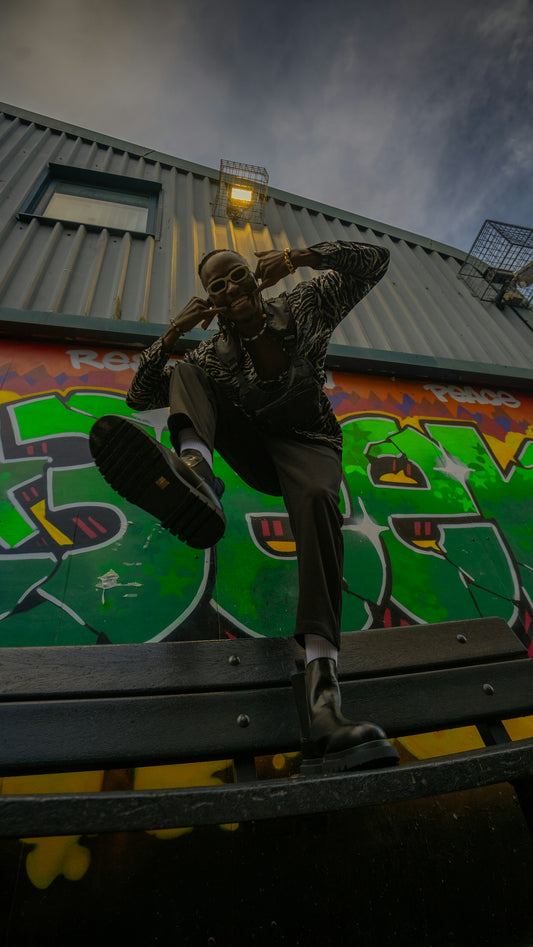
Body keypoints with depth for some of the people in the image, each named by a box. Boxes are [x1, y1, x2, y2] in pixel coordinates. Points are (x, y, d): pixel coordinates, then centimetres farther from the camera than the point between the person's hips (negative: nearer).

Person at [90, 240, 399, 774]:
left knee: (316, 500, -39)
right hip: (255, 451, 2)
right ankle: (195, 469, -49)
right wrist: (172, 334, -11)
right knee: (186, 372, -12)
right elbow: (140, 397, 1)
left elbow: (373, 261, 4)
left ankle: (323, 694, -51)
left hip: (307, 444, -2)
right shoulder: (215, 353, 2)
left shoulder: (304, 306, 4)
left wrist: (299, 256, -9)